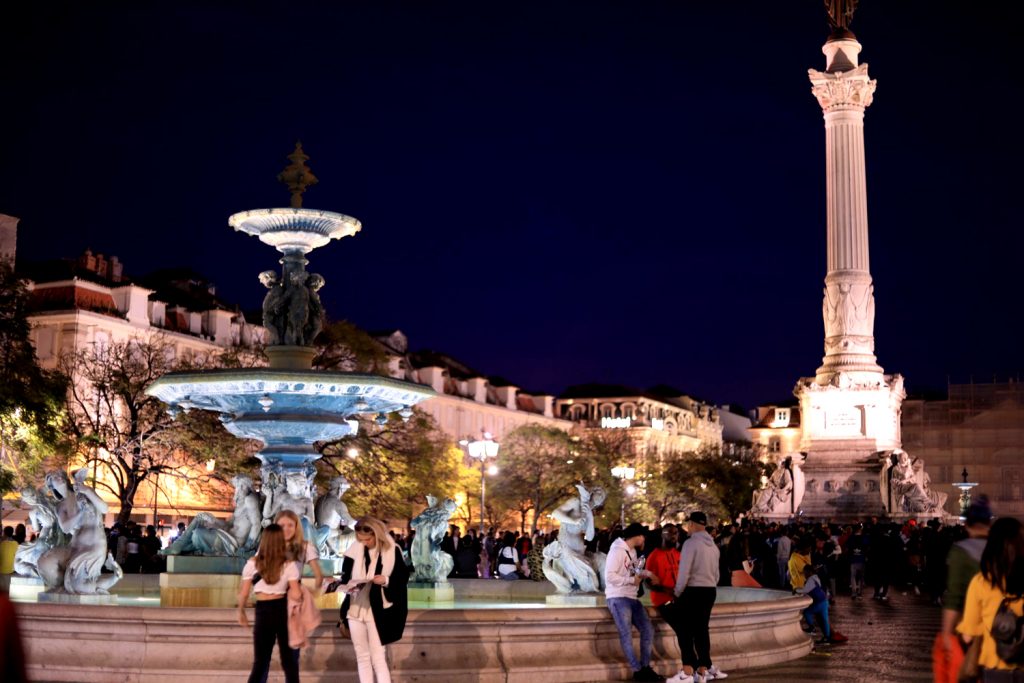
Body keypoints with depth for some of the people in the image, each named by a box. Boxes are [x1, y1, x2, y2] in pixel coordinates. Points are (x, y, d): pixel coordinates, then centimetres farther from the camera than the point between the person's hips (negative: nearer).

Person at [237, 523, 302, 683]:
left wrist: (241, 612, 16)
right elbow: (296, 595, -14)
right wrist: (285, 592, 7)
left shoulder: (253, 563, -4)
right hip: (283, 610, 0)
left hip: (263, 611, 0)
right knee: (289, 660, 12)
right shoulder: (289, 565, -6)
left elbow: (243, 593, 0)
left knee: (260, 662, 9)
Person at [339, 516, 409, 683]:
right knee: (362, 657, 9)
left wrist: (386, 580, -20)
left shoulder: (391, 551, -6)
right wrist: (349, 585, -10)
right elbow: (345, 578, 11)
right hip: (355, 610, 4)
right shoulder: (354, 550, 4)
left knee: (378, 658, -7)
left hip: (377, 612, -4)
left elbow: (403, 577, -2)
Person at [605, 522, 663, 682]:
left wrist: (648, 574, 0)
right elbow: (609, 576, -20)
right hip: (618, 598, -10)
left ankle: (645, 668, 11)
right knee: (626, 635, -9)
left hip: (632, 598, 10)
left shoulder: (632, 551, 17)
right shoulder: (617, 550, -12)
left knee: (648, 630, 7)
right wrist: (632, 580, -17)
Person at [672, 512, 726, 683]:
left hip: (693, 591, -7)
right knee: (702, 629, 10)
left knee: (686, 631, -4)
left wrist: (677, 593, -6)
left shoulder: (691, 543, -12)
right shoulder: (713, 545, 15)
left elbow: (684, 572, -16)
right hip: (710, 591, 7)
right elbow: (716, 574, 17)